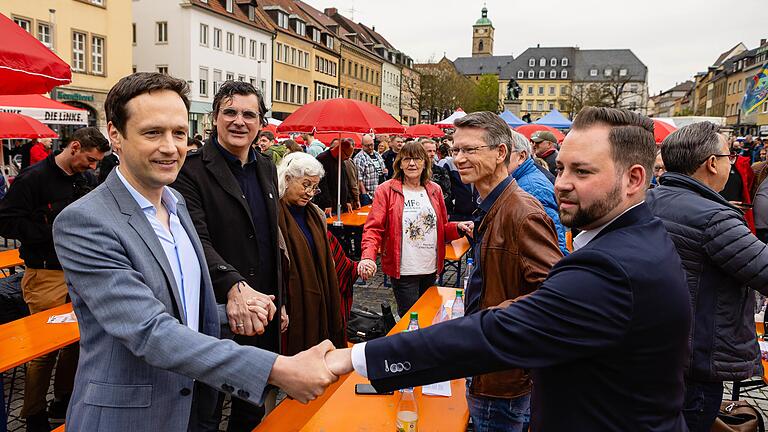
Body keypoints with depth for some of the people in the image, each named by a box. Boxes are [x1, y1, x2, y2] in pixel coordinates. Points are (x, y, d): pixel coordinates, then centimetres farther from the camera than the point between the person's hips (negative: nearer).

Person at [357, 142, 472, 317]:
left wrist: (458, 227, -7)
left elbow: (442, 228, 15)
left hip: (431, 269, 5)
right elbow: (373, 228, -11)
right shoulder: (386, 190, -6)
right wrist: (368, 257, -28)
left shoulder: (434, 190, 7)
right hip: (403, 271, -5)